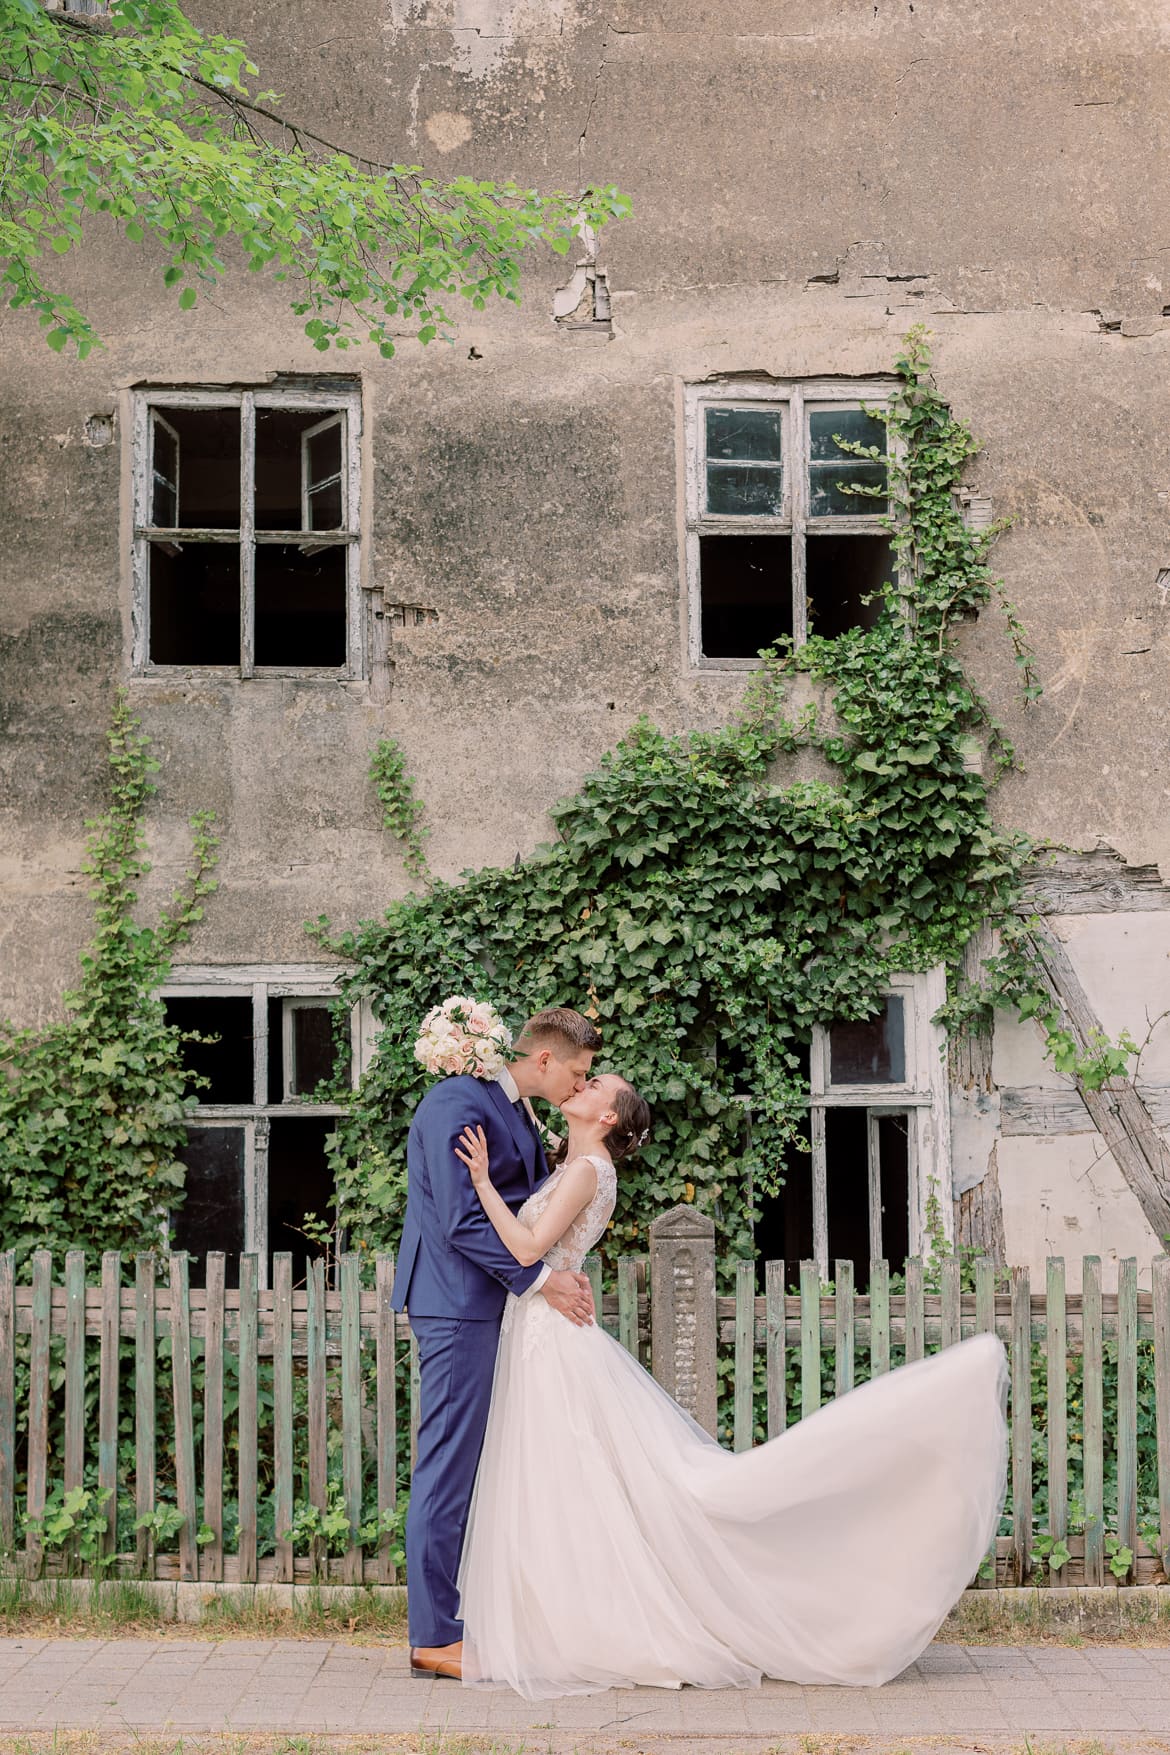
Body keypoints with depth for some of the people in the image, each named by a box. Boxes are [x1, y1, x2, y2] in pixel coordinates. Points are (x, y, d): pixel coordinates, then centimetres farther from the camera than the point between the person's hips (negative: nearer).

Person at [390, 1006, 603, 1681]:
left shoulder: (519, 1114, 16)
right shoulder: (459, 1104, -14)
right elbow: (461, 1220, -19)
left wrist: (562, 1271, 2)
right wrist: (539, 1279, -16)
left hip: (494, 1302, 10)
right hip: (459, 1301, -10)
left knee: (476, 1466, 11)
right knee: (450, 1463, -6)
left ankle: (467, 1620, 17)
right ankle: (434, 1637, 0)